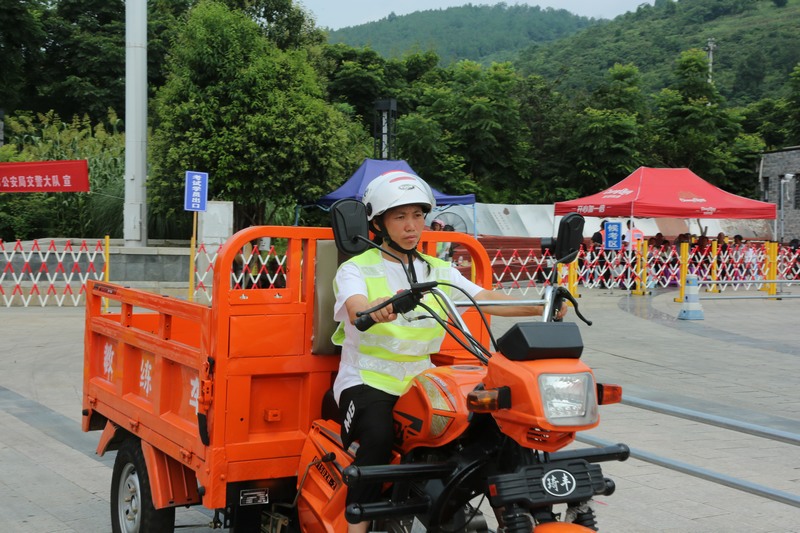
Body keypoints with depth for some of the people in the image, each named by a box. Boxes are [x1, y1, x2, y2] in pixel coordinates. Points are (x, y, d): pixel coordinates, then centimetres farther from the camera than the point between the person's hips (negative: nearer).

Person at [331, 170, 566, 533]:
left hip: (420, 380, 5)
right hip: (367, 381, -4)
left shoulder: (440, 271, 13)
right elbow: (355, 309, -24)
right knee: (379, 436, -33)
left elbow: (485, 299, -1)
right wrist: (375, 310, -49)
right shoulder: (356, 269, -2)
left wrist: (540, 307, -18)